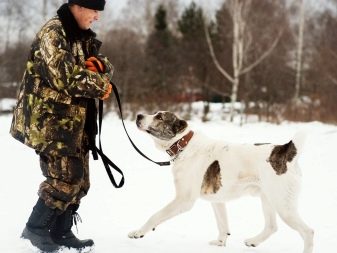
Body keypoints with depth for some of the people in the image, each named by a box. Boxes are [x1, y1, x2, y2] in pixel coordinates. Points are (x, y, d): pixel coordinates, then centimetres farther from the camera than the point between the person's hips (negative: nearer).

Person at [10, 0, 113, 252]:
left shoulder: (84, 36, 14)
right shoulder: (53, 33, -15)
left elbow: (107, 67, 12)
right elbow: (67, 78, -25)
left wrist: (98, 65, -12)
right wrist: (101, 85, -13)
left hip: (75, 122, 9)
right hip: (50, 120, -9)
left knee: (79, 179, 10)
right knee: (65, 177, -11)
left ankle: (61, 233, 19)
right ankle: (35, 229, 3)